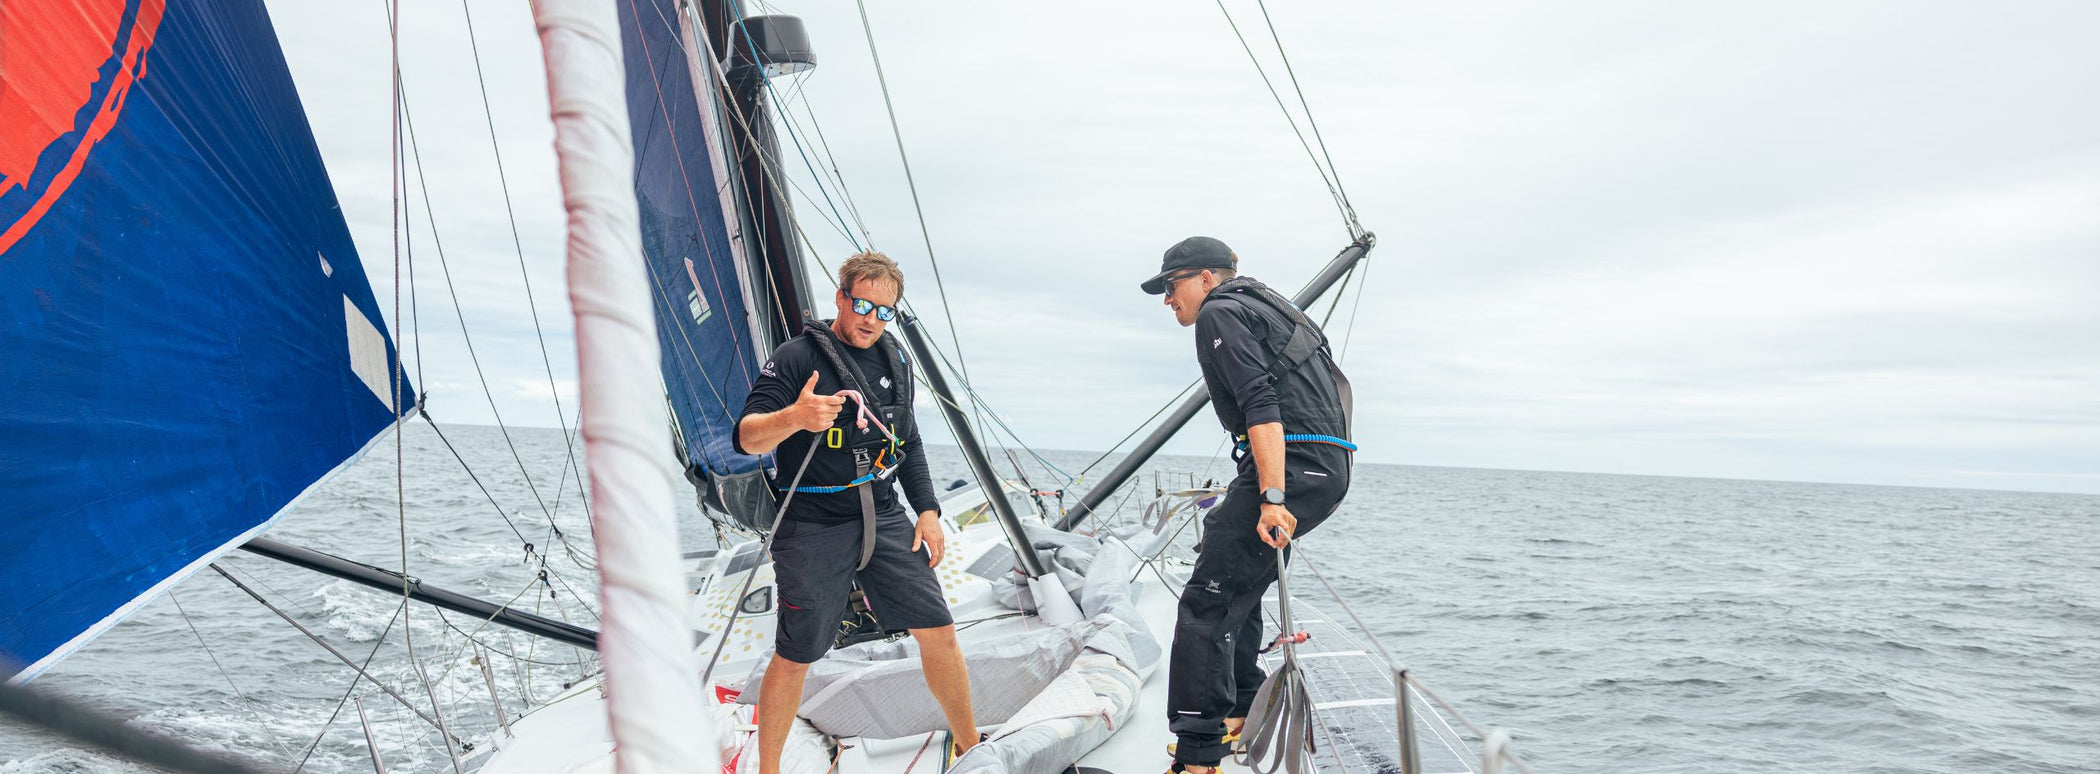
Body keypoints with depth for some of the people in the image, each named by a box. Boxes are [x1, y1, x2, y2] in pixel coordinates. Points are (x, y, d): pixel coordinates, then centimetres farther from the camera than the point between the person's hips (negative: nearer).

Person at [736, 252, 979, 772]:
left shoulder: (895, 359, 11)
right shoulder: (797, 357, -9)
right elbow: (747, 438, -17)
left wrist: (928, 510, 12)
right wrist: (792, 417, -37)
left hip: (884, 519, 5)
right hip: (813, 529, -5)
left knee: (938, 630, 3)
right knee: (795, 658, 2)